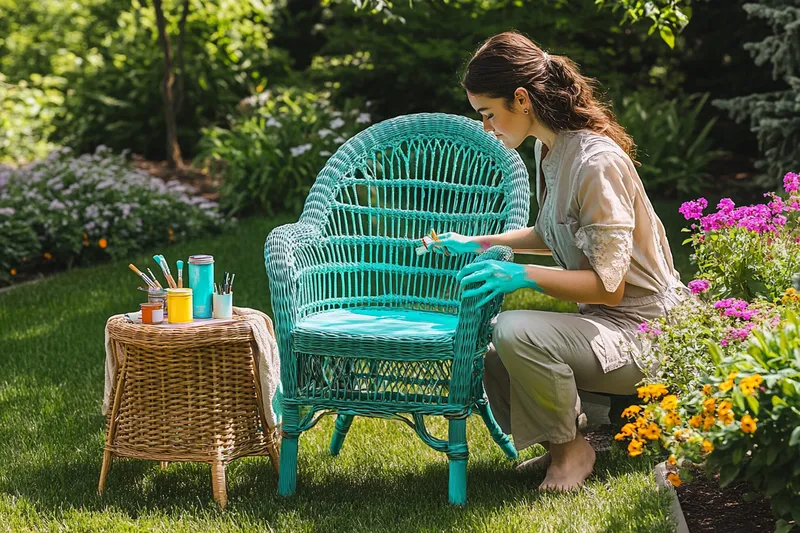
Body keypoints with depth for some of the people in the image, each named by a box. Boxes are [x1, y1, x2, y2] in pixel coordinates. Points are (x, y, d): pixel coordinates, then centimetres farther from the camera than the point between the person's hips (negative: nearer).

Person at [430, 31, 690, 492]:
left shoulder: (597, 164, -24)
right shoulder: (550, 148, 5)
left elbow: (609, 285, -25)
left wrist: (523, 276, -33)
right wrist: (478, 244, 17)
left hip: (643, 332, -10)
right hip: (603, 322, 10)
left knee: (516, 332, -31)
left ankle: (571, 448, -7)